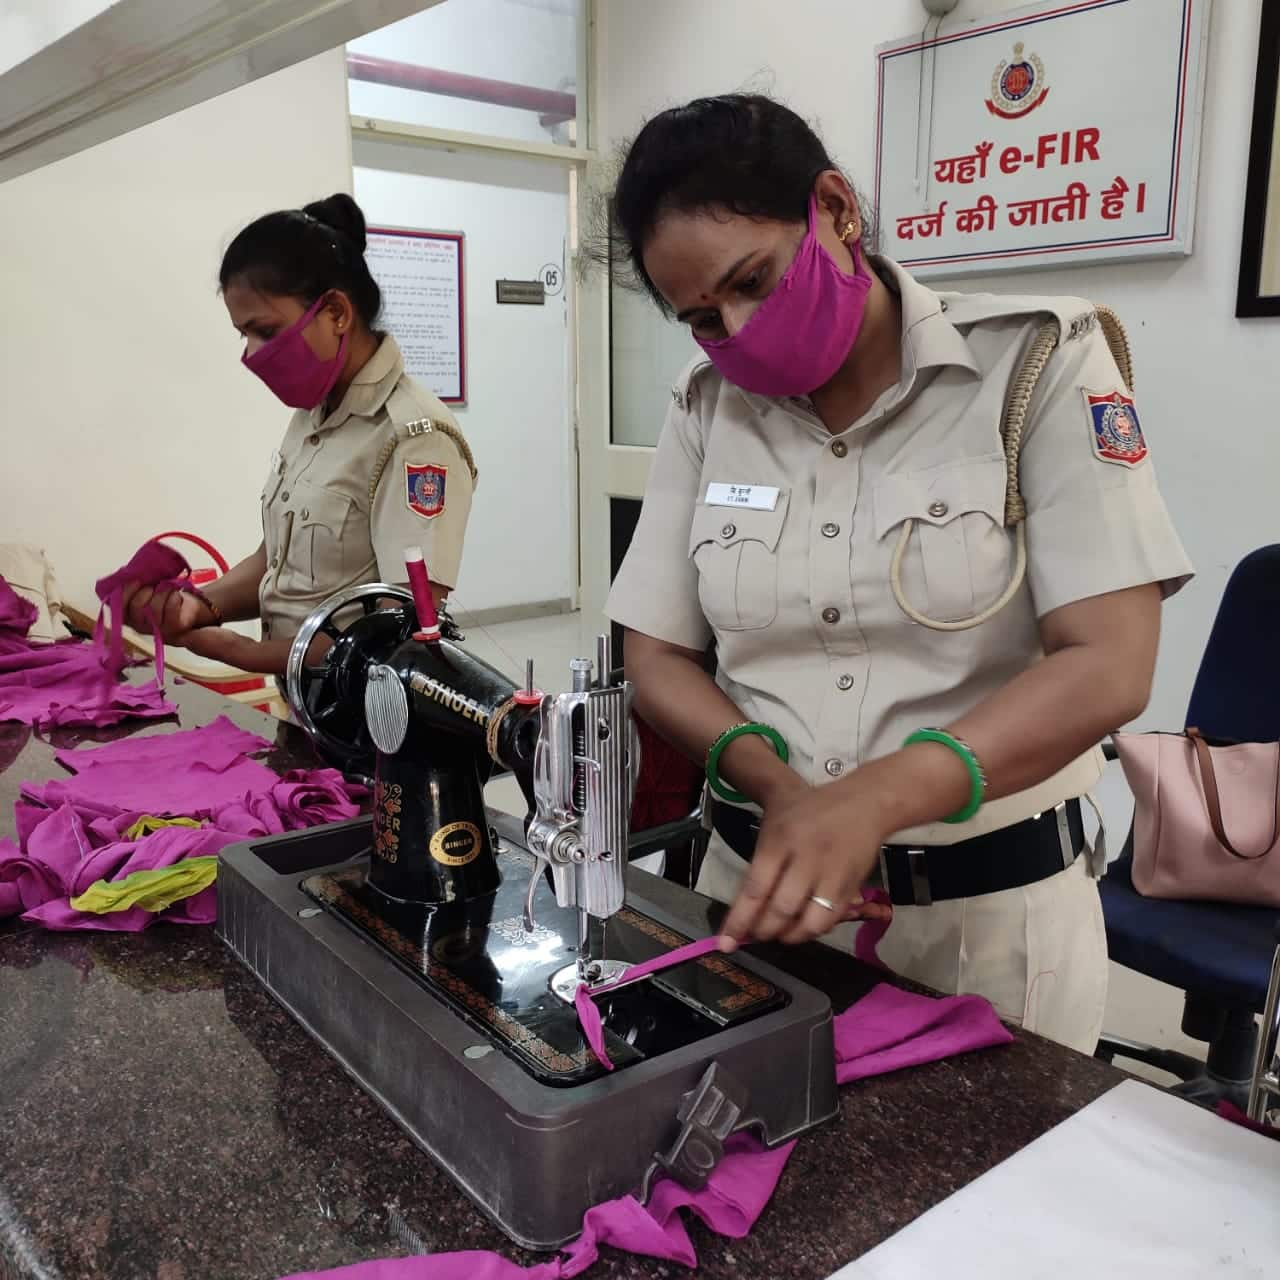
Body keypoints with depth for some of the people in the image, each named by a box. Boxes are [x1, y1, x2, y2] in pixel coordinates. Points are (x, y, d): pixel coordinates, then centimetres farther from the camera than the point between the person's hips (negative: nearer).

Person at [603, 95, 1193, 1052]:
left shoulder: (1037, 364, -9)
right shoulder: (707, 412, 1)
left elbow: (1107, 667, -17)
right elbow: (658, 660, 1)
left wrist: (875, 798, -31)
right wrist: (777, 787, -18)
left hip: (990, 906, -2)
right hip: (763, 883, 3)